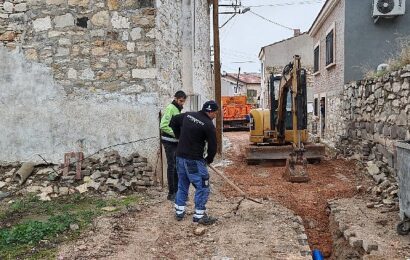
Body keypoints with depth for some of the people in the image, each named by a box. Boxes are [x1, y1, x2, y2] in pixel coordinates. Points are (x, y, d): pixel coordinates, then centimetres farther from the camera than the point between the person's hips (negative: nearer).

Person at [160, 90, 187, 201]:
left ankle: (176, 190, 24)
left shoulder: (178, 109, 13)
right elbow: (163, 125, -23)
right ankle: (171, 193, 5)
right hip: (169, 142, -9)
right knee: (171, 166, -3)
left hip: (176, 141, 9)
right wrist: (175, 134, -23)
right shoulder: (170, 108, -14)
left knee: (177, 166, 13)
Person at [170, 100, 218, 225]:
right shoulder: (208, 125, -13)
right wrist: (209, 159, 9)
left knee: (182, 185, 19)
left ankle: (179, 212, 27)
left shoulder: (188, 115, 7)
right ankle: (199, 215, 6)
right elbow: (212, 146, -9)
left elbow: (174, 121, 22)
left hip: (180, 156, 8)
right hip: (194, 160, -8)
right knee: (202, 187, 2)